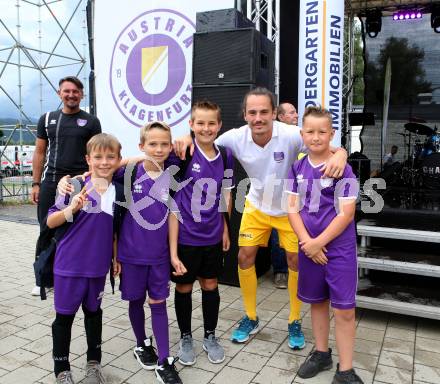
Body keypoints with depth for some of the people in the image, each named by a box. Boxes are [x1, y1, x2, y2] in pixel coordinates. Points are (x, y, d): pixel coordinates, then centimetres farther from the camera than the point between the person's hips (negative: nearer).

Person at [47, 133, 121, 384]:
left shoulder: (118, 191, -2)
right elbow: (50, 222, -8)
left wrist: (116, 257, 8)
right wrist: (71, 209, -25)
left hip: (99, 265, 3)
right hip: (70, 263, -3)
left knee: (93, 311, 19)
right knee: (65, 315, 9)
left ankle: (94, 363, 36)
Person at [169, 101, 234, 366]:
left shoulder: (225, 156, 1)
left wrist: (225, 228, 9)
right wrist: (172, 243, -13)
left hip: (213, 236, 4)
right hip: (185, 236, -3)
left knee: (211, 286, 15)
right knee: (184, 288, 11)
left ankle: (210, 336, 35)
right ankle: (186, 338, 32)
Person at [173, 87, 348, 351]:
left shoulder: (291, 135, -31)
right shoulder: (236, 137, -22)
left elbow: (332, 149, -28)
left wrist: (340, 155, -51)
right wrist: (188, 139, -29)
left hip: (289, 207, -2)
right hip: (257, 205, 3)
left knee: (296, 261, 3)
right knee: (245, 257, 3)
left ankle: (295, 322, 25)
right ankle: (251, 319, 24)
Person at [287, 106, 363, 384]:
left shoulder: (342, 168, -10)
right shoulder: (298, 167, 3)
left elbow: (346, 214, -14)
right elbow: (293, 208, 1)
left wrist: (318, 242, -14)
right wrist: (307, 242, -10)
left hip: (339, 249, -4)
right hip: (309, 246, 4)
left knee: (344, 309, 0)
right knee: (318, 302, 17)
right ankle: (322, 354, 35)